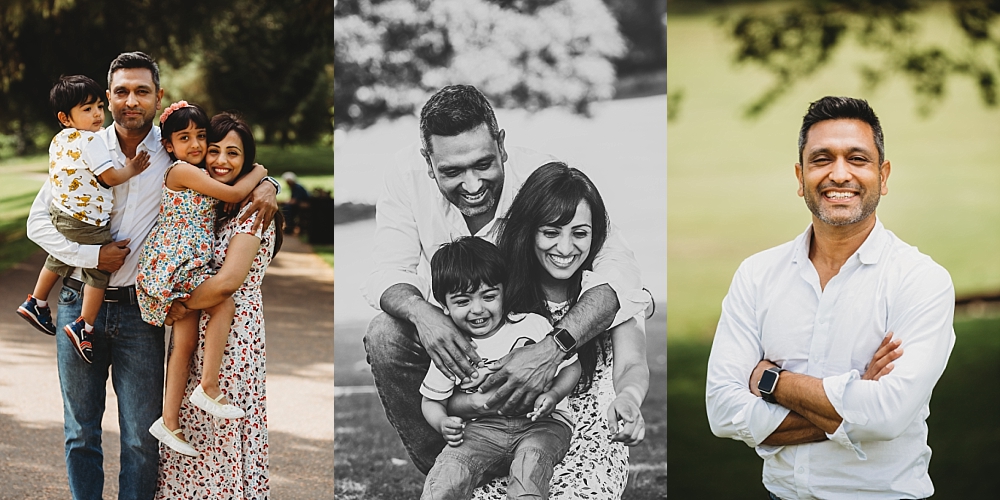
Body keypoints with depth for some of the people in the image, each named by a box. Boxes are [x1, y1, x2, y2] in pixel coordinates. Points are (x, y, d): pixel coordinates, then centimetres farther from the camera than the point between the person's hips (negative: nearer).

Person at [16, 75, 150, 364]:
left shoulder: (58, 141, 7)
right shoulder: (90, 141, -20)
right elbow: (110, 178, -20)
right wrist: (131, 169, -4)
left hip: (60, 216, 9)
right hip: (86, 224, -9)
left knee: (58, 261, 31)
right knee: (98, 272, 3)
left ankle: (36, 303, 47)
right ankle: (83, 327, 4)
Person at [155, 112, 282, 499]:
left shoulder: (252, 208, -12)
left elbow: (227, 282, -20)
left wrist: (183, 305, -8)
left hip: (233, 331, -8)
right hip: (194, 332, 8)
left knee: (222, 432, -2)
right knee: (191, 424, 11)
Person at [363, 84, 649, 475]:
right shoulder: (408, 175, -20)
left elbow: (619, 274, -37)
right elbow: (388, 272, -17)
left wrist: (553, 348, -54)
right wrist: (421, 312, -42)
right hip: (449, 329, 2)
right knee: (384, 337, -24)